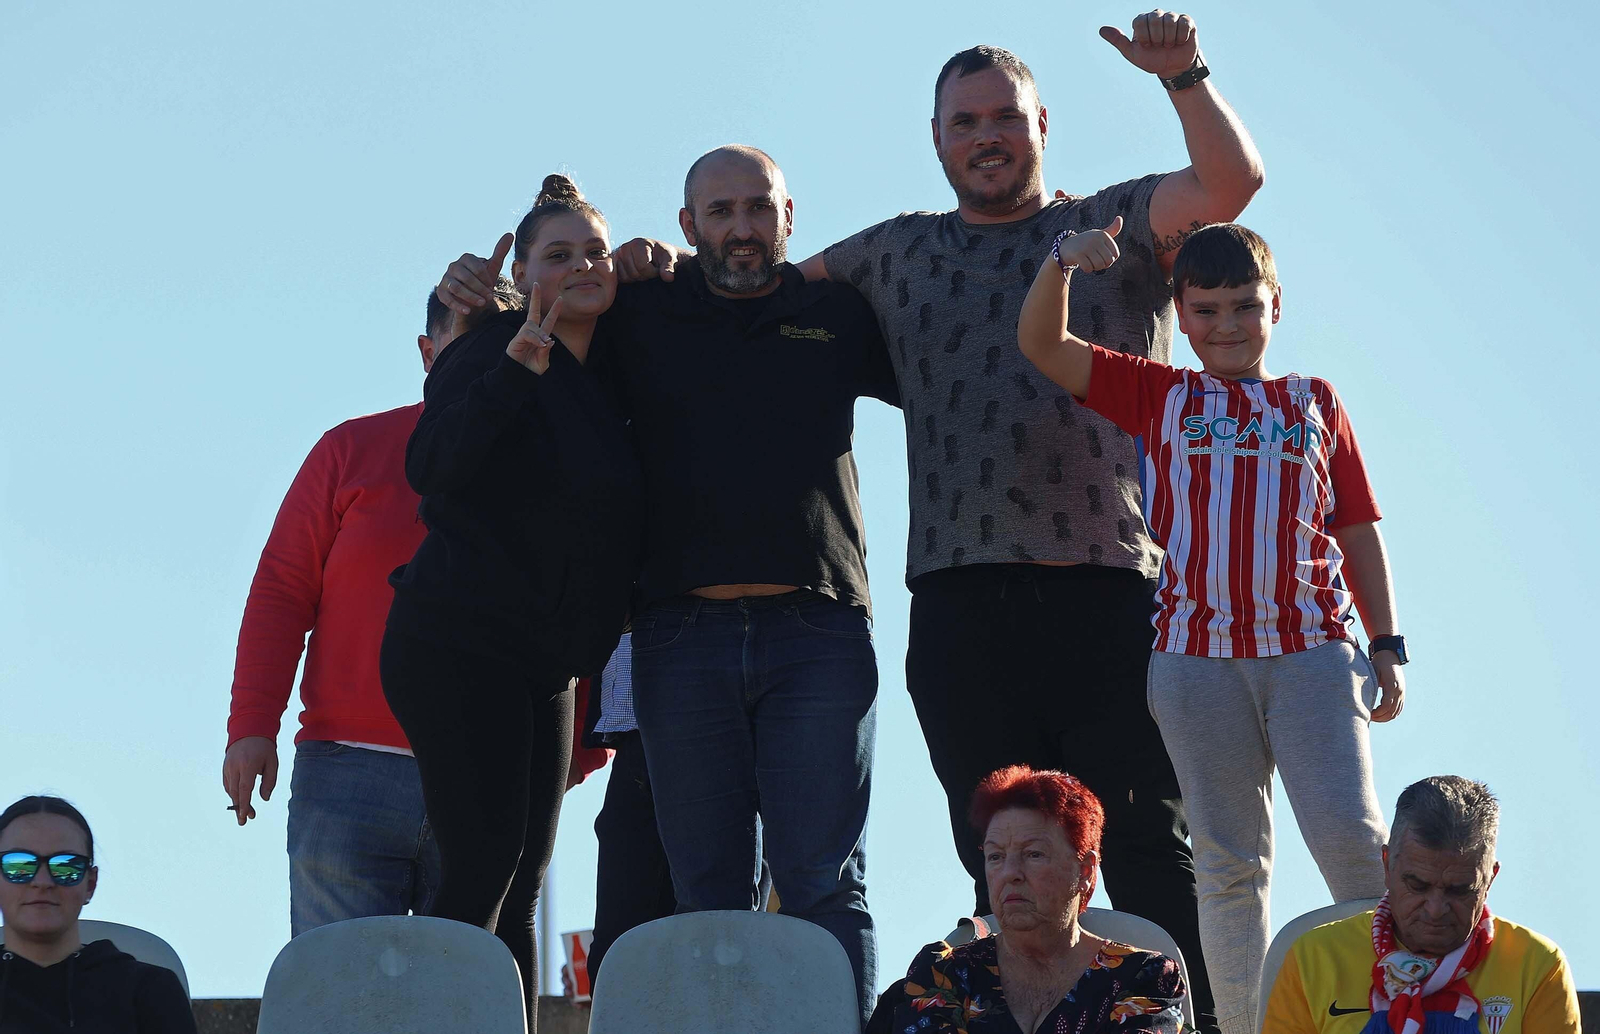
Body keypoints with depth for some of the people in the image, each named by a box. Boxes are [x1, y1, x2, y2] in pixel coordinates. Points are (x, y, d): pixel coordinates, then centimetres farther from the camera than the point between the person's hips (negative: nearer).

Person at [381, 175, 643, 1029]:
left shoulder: (608, 380, 14)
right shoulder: (493, 354, -7)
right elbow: (435, 468, -25)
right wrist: (522, 352, -30)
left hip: (546, 662, 8)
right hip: (460, 648, -8)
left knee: (521, 882, 3)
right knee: (484, 863, -17)